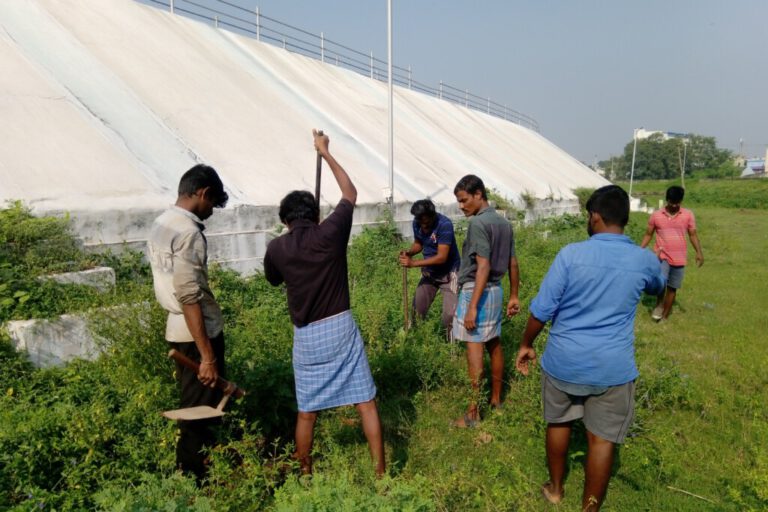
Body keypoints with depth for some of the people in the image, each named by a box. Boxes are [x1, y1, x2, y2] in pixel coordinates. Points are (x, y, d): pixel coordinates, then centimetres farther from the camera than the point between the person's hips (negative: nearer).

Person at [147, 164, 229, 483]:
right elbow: (189, 297, -25)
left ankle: (188, 472, 34)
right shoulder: (189, 232, -21)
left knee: (192, 406, 20)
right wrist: (208, 355, -22)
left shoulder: (161, 224, 9)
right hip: (197, 333, -10)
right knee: (202, 410, 3)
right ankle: (197, 481, 16)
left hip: (178, 330, 10)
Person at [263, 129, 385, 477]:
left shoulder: (276, 248, -3)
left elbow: (274, 280, 18)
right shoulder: (330, 233, -7)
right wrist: (324, 152, 17)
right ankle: (380, 473, 14)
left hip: (306, 337, 2)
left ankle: (305, 476, 32)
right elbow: (350, 193, 10)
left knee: (307, 411, 16)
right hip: (341, 328, -1)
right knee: (365, 403, 8)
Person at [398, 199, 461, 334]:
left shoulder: (444, 224, -28)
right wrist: (409, 253, -14)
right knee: (417, 310, 7)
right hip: (429, 272, 6)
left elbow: (442, 257, -30)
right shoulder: (417, 223, -9)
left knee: (450, 316, -10)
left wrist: (413, 263, -32)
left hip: (448, 274, -6)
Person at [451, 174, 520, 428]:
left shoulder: (478, 223, -16)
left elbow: (483, 267, -22)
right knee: (494, 345, 16)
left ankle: (473, 413, 0)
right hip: (495, 290, 9)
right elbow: (512, 264, 13)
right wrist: (514, 296, 20)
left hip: (476, 291, -9)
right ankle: (496, 400, 30)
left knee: (475, 349, -5)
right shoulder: (504, 222, 10)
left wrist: (472, 306, -23)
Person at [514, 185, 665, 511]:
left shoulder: (571, 254, -13)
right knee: (602, 438, 12)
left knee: (559, 423, 21)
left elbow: (542, 309, -12)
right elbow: (657, 288, 22)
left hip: (564, 361, 0)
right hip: (612, 367, 0)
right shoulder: (645, 260, -4)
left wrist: (526, 345, 4)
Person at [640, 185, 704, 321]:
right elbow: (648, 234, 6)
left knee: (672, 288, 9)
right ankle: (659, 305, 3)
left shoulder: (688, 214, 0)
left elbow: (693, 235, 4)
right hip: (661, 256, -1)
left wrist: (699, 252, -7)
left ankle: (664, 316, 22)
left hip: (679, 259, 2)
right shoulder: (656, 215, -1)